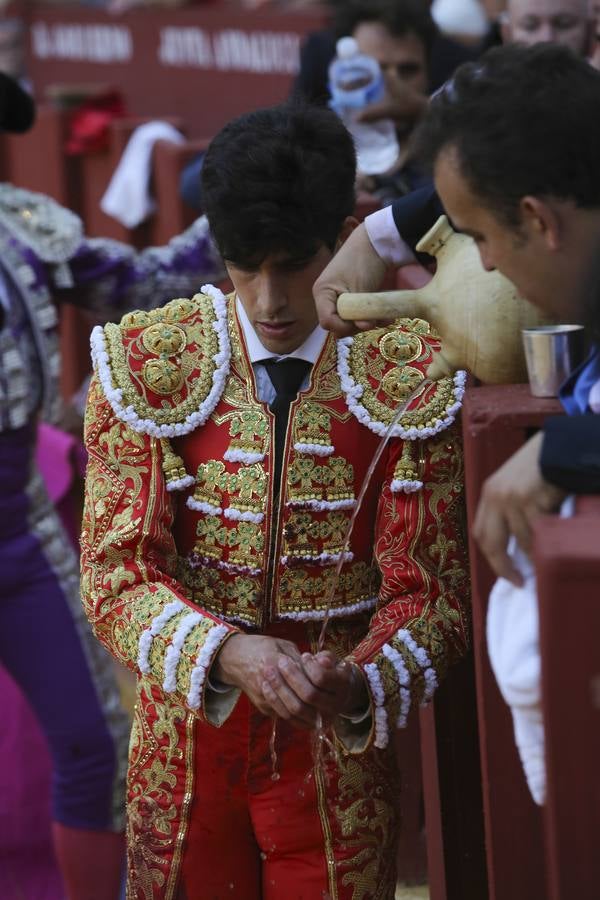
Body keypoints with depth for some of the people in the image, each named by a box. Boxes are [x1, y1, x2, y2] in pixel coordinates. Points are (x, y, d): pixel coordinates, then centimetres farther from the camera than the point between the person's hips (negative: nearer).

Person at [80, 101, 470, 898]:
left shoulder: (409, 380, -8)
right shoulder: (147, 367, -7)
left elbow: (430, 590, -7)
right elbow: (118, 572, -10)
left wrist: (359, 683, -29)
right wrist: (225, 652, -30)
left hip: (339, 756, -1)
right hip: (186, 748, 1)